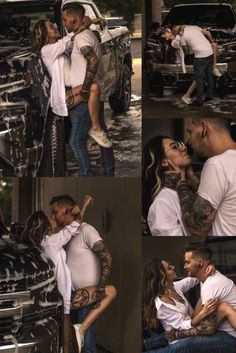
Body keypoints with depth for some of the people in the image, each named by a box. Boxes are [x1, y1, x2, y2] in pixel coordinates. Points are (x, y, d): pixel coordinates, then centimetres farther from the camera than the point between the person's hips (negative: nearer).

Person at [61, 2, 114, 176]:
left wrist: (84, 89, -28)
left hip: (87, 98, -10)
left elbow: (93, 60, -32)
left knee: (77, 141, -5)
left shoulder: (81, 37, -15)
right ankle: (109, 175, 20)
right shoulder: (90, 35, 16)